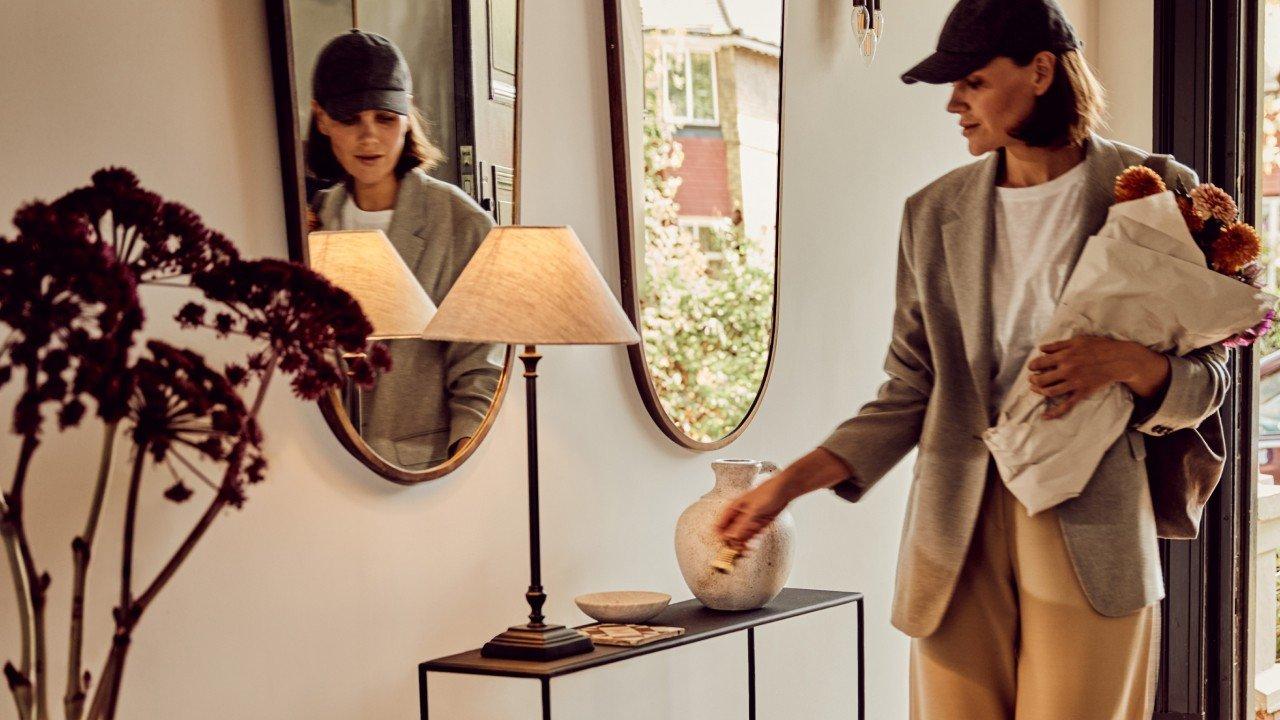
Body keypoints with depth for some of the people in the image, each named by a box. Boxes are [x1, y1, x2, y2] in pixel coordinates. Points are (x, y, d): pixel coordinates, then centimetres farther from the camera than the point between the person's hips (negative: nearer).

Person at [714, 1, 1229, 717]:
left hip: (1090, 531, -2)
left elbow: (1210, 378, 5)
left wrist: (1128, 361, -17)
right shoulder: (934, 214, 9)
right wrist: (790, 483, -1)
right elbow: (912, 391, 10)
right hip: (959, 528, 3)